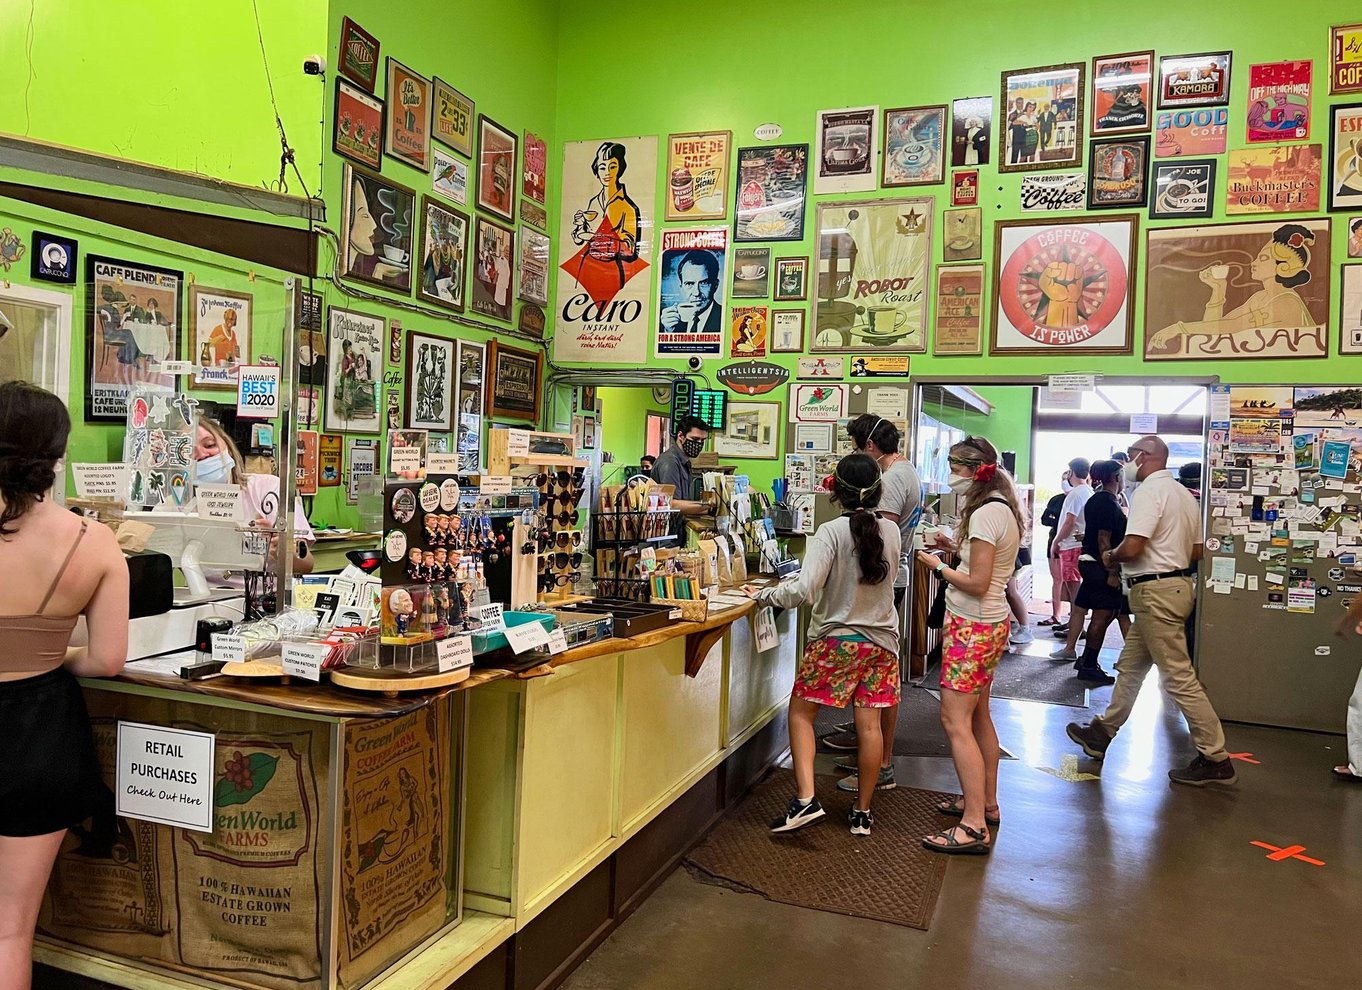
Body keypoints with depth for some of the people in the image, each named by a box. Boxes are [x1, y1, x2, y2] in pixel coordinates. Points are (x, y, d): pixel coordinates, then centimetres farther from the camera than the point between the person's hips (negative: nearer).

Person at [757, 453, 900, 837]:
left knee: (801, 712, 8)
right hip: (881, 639, 5)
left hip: (836, 639, -5)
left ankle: (805, 798, -3)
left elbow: (803, 590, -25)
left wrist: (766, 595, -10)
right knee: (869, 724, 8)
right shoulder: (892, 531, 0)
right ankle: (862, 812, 18)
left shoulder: (831, 532, -16)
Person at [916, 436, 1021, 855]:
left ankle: (974, 826, -9)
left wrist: (938, 565, -8)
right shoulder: (1002, 509, 11)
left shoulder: (985, 514, -19)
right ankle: (986, 802, 32)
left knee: (955, 720, -10)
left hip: (973, 627, -11)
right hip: (991, 622, 11)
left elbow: (977, 583, -20)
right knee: (978, 715, 20)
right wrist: (955, 547, 8)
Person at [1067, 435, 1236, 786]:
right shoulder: (1183, 494, 15)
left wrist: (1110, 557, -4)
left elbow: (1132, 547, -24)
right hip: (1177, 583, 10)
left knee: (1179, 677, -5)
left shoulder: (1149, 491, -16)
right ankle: (1102, 733, 28)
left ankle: (1215, 759, 1)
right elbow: (1196, 551, 18)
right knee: (1129, 667, 17)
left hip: (1155, 592, -10)